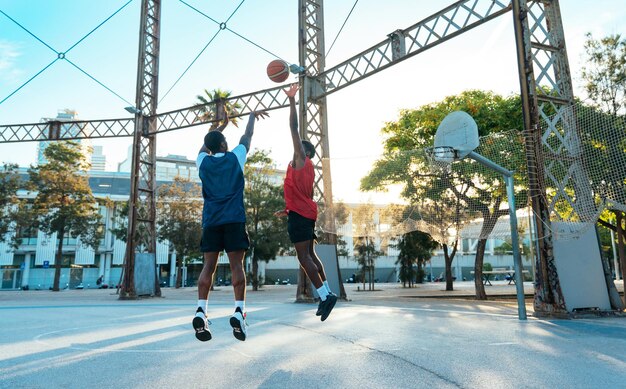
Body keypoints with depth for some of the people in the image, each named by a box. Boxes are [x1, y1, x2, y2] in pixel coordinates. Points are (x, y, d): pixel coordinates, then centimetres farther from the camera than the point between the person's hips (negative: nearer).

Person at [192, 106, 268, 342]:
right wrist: (253, 116, 39)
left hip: (210, 221, 3)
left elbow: (206, 144, 33)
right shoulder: (235, 157, 5)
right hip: (234, 220, -2)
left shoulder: (203, 161, 11)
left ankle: (201, 311, -9)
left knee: (209, 266, 3)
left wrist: (221, 125, 46)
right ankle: (239, 310, -12)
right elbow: (247, 136, 21)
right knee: (236, 265, -2)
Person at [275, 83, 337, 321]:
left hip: (299, 213, -9)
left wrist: (292, 100, -8)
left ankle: (325, 295, -15)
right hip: (306, 212, 9)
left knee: (303, 257, -10)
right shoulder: (307, 168, 22)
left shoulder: (301, 159, -1)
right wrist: (287, 210, 33)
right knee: (310, 254, 12)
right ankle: (326, 294, 13)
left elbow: (294, 128, -9)